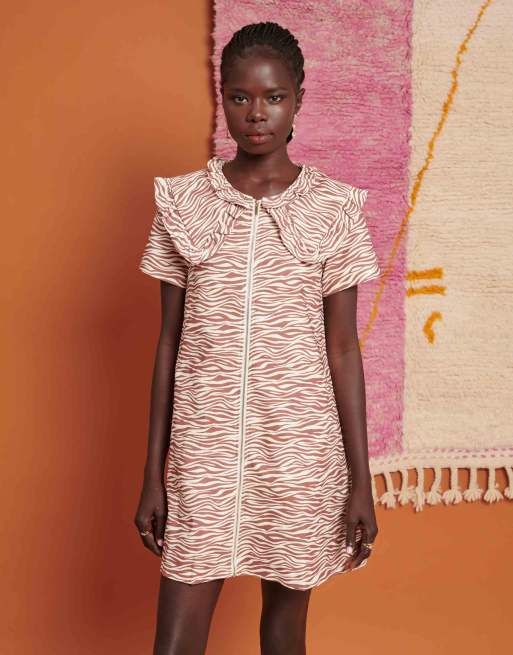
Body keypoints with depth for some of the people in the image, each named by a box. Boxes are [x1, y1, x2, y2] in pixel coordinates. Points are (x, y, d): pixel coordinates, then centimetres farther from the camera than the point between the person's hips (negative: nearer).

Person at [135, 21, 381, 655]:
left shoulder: (333, 208, -2)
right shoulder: (183, 202, 1)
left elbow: (342, 348, -1)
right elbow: (170, 342, 3)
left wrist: (361, 479, -1)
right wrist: (153, 473, 4)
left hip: (300, 447, 0)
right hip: (204, 445, 1)